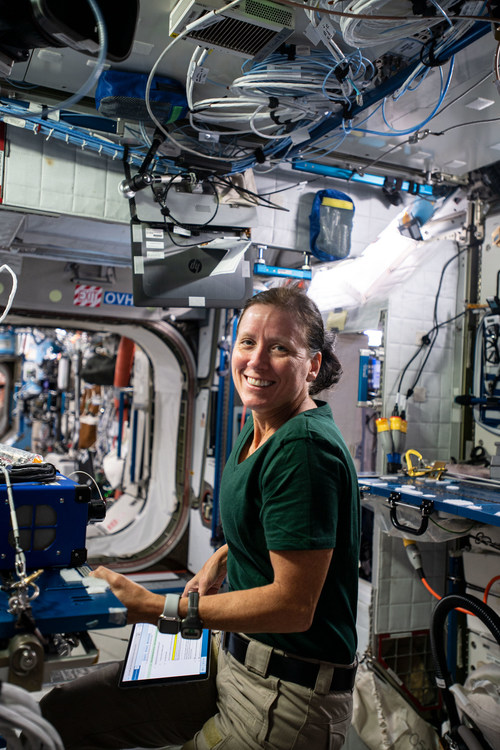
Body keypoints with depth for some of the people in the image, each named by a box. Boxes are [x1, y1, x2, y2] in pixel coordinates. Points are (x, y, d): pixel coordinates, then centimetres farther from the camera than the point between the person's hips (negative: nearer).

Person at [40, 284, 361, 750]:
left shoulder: (305, 446, -24)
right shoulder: (257, 430, 4)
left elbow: (293, 605, -24)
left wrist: (155, 609, -21)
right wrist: (222, 558, 7)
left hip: (287, 695, -8)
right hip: (235, 655, 8)